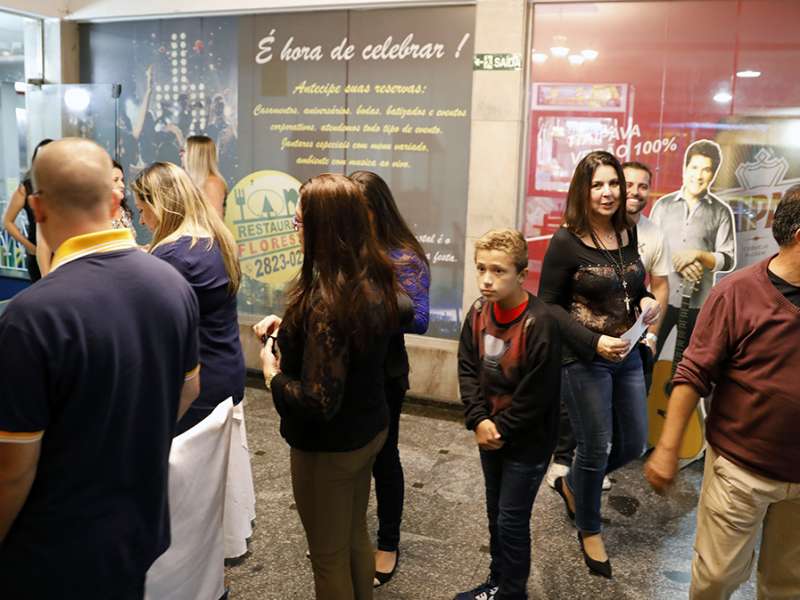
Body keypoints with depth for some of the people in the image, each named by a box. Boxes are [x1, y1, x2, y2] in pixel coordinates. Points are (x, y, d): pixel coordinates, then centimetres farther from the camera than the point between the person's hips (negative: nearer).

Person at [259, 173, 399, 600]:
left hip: (329, 447, -8)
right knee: (356, 539, 26)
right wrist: (289, 327, 4)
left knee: (329, 557, 14)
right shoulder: (375, 281, -3)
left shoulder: (326, 301, -30)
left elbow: (318, 402, -31)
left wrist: (272, 374, -14)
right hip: (369, 429, 8)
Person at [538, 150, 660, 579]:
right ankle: (589, 531, 33)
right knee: (596, 448, 6)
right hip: (583, 360, -6)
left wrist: (646, 302, -5)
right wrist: (593, 342, -22)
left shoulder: (628, 233, 4)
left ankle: (571, 485, 42)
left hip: (627, 355, 7)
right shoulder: (566, 241, -15)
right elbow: (548, 305, -12)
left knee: (634, 443, 15)